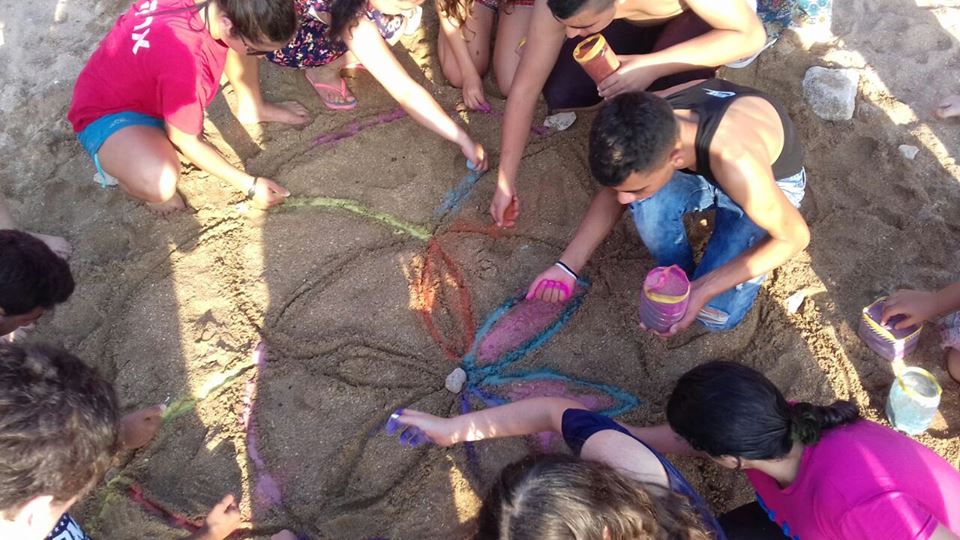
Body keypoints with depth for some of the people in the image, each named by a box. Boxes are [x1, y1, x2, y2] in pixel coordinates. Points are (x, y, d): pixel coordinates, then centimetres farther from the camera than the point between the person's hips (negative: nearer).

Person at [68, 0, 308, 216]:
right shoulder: (184, 60, -41)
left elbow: (232, 48, 7)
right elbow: (185, 142, -24)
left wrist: (257, 107, 13)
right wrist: (249, 185, -18)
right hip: (106, 112, -8)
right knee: (160, 183, -39)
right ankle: (121, 165, -2)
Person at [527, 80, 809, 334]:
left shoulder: (738, 165, -43)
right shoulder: (649, 128, -30)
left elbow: (795, 236, -25)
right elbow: (614, 191, -9)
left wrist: (703, 290, -31)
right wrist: (568, 265, -19)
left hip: (773, 181, -3)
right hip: (700, 166, 4)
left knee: (716, 314, -20)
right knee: (647, 202, -31)